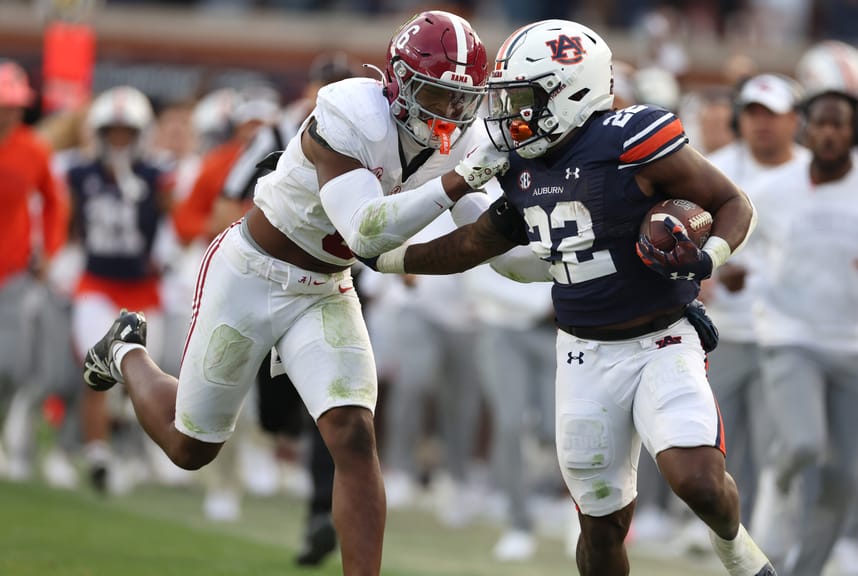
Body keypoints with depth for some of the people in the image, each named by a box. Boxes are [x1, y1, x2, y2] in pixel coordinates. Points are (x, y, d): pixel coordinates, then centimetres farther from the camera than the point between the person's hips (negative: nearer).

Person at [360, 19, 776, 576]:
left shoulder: (633, 142, -17)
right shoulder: (525, 170, 4)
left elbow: (734, 204, -8)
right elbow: (472, 246, 21)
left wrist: (707, 257, -27)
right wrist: (375, 256, 23)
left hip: (661, 343, -5)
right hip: (586, 357, 5)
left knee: (697, 480, -24)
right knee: (603, 523, 5)